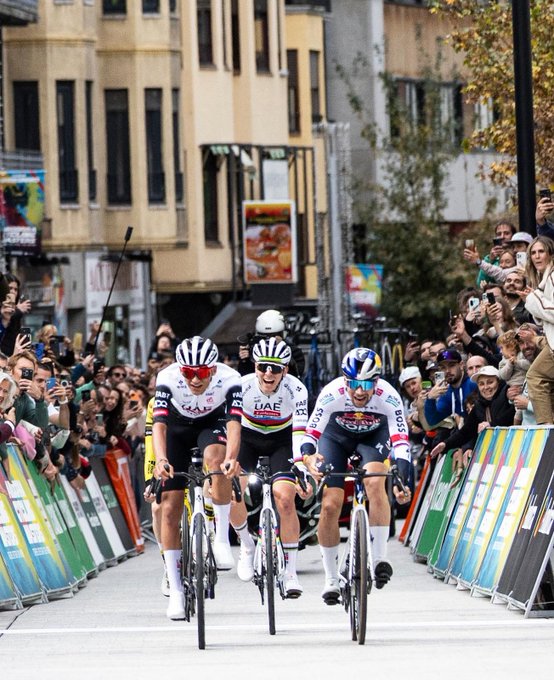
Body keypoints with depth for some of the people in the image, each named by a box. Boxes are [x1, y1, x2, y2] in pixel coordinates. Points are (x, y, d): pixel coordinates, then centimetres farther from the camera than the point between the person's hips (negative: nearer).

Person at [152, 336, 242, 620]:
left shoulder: (229, 379, -32)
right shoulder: (168, 379, -32)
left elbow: (234, 423, -42)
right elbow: (159, 424, -40)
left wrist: (231, 458, -60)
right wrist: (161, 460, -58)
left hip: (212, 424, -1)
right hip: (178, 428, 1)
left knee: (216, 458, -37)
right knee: (170, 507, -7)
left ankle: (222, 538, -25)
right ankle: (175, 591, 1)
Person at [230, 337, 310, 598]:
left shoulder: (295, 389, -28)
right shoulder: (243, 386, -27)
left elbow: (300, 432, -36)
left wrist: (303, 470, -48)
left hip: (281, 439, -1)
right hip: (247, 437, 1)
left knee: (285, 498, -20)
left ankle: (291, 572, -10)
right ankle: (247, 546, 11)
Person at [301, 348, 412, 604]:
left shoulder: (389, 398, -34)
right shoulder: (331, 395, -35)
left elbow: (401, 442, -37)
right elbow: (311, 433, -33)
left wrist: (400, 481, -51)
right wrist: (308, 457, -55)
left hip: (374, 435, 0)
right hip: (337, 436, 0)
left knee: (375, 482, -30)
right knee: (330, 504, -10)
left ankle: (379, 557, -22)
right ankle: (331, 579, 3)